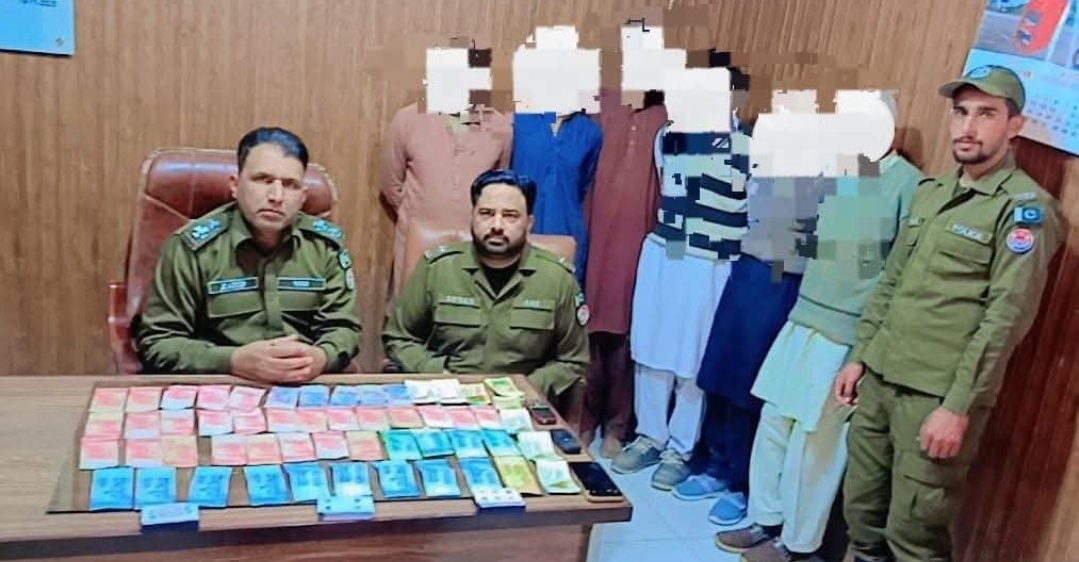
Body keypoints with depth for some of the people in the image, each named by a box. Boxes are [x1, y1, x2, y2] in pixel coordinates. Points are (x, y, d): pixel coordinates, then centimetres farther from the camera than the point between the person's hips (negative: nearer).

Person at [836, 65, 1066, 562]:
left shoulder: (1024, 207, -10)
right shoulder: (929, 191, 13)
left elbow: (1006, 319, -15)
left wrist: (958, 406, -18)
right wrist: (859, 356, 13)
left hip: (938, 394, -6)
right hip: (880, 378, 7)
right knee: (860, 509, 14)